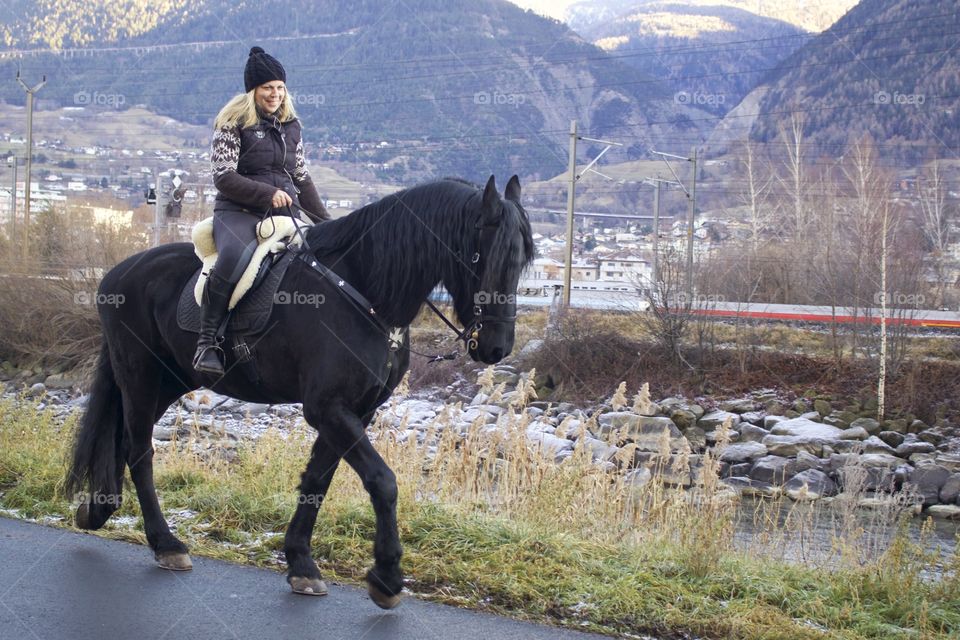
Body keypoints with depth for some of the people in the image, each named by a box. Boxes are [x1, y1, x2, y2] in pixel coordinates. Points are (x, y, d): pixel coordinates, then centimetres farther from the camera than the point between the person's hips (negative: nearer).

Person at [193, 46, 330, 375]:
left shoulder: (290, 126, 18)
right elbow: (223, 178, -7)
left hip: (285, 212, 6)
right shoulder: (233, 123, 1)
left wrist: (325, 222, 16)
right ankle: (207, 341, -29)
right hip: (238, 211, -6)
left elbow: (302, 178, 23)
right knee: (236, 256, -38)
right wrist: (267, 194, -18)